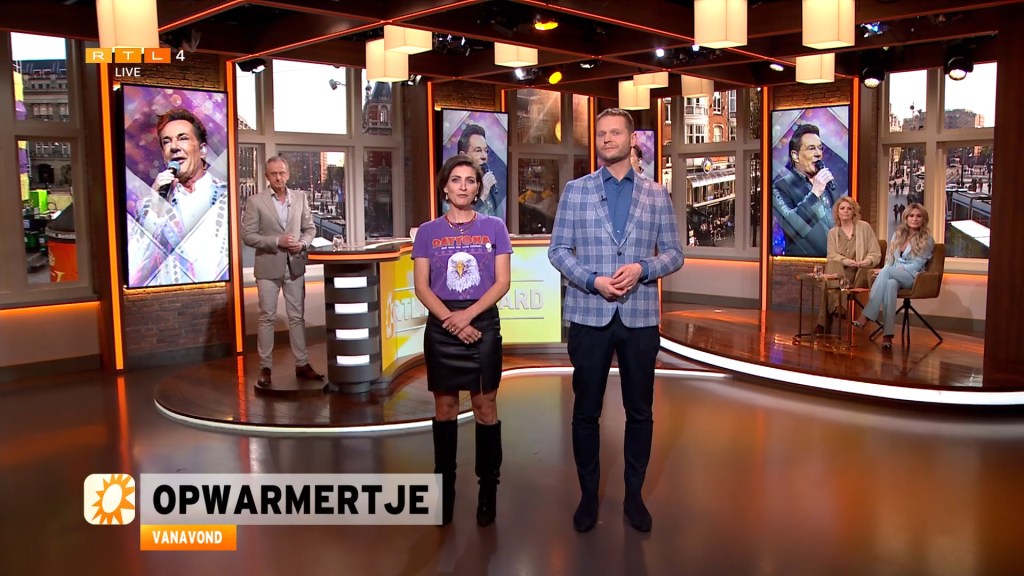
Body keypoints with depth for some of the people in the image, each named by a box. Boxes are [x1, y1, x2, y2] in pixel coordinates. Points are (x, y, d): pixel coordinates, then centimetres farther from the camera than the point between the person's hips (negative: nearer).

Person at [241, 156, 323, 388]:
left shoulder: (300, 197, 6)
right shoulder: (255, 201, -5)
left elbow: (309, 228, 11)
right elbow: (248, 235, -8)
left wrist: (302, 243, -10)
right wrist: (277, 242, -19)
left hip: (294, 266, 3)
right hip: (268, 267, -3)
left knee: (297, 317, 9)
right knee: (267, 318, 2)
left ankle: (302, 364, 17)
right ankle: (265, 368, 9)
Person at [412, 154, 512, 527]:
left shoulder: (494, 227, 3)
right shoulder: (428, 232, 5)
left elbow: (502, 282, -3)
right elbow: (421, 287, 0)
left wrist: (468, 315, -14)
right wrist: (450, 319, -14)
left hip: (483, 325, -1)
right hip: (441, 327, 1)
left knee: (485, 407, 2)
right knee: (444, 408, 8)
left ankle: (488, 487, 13)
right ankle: (444, 486, 19)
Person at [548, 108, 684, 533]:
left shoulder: (656, 194, 7)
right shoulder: (575, 190, 4)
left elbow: (674, 253, 6)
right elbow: (558, 250, 1)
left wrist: (642, 268, -14)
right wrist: (593, 280, -14)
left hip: (640, 317, 1)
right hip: (589, 316, -1)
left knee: (640, 411, 9)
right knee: (585, 411, 7)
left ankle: (634, 495, 25)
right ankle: (588, 495, 23)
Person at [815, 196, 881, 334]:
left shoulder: (864, 227, 8)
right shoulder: (832, 232, 14)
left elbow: (876, 254, 4)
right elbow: (832, 256, 0)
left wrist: (867, 261, -20)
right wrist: (846, 261, -22)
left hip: (861, 272, -1)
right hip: (841, 271, 1)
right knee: (830, 266, -35)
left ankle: (824, 322, -30)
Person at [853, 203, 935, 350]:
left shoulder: (927, 239, 2)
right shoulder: (898, 234, 16)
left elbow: (917, 265, -5)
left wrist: (896, 269, -15)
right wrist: (885, 272, -9)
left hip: (913, 278, -3)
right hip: (894, 276, 3)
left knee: (887, 271, -36)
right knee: (891, 284, -38)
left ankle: (866, 315, -43)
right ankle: (887, 334, -48)